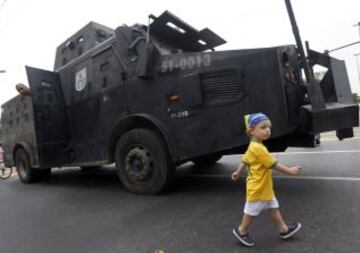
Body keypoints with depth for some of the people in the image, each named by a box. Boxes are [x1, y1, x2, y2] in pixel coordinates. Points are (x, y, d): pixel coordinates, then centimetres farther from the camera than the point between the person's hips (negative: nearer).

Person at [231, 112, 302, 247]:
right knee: (251, 211, 8)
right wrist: (290, 170, -11)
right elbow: (274, 164, -22)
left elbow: (245, 160, 13)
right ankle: (241, 231, 26)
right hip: (257, 188, -9)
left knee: (273, 208, 19)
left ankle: (284, 229, 34)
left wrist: (237, 173, 22)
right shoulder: (258, 148, -27)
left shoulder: (253, 146, 4)